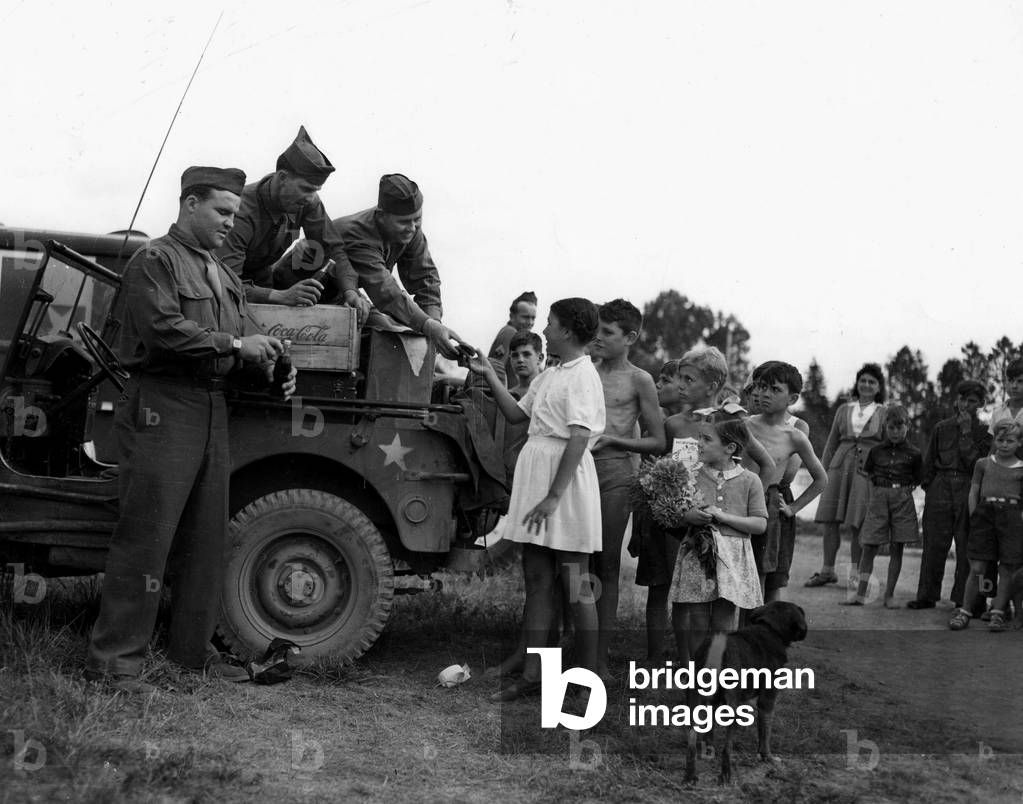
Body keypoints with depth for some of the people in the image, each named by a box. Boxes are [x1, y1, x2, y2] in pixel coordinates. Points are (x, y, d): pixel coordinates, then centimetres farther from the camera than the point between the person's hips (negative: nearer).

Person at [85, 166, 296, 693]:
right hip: (161, 410, -8)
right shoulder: (154, 262, -4)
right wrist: (234, 345, -17)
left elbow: (245, 338, 19)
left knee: (205, 539, 11)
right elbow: (162, 328, -18)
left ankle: (193, 649, 21)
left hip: (212, 409, 8)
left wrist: (272, 366, -2)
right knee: (145, 537, -9)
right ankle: (112, 659, -5)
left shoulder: (223, 276, 21)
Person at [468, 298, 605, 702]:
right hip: (536, 473, 9)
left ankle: (589, 681, 7)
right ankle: (532, 674, 14)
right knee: (536, 581, 9)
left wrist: (554, 496, -24)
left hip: (566, 479, -9)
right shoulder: (548, 376, 15)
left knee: (576, 588, -1)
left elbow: (578, 439, -20)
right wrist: (489, 375, 16)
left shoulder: (583, 377, -12)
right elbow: (516, 414, 22)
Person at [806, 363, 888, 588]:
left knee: (856, 524, -4)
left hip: (867, 470, -3)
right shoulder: (844, 410, 15)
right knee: (830, 521, 0)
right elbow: (831, 443, 17)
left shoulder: (884, 414, 8)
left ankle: (855, 573, 7)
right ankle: (827, 570, 10)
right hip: (840, 466, 3)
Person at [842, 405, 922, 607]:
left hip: (902, 498, -1)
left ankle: (889, 595, 9)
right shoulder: (876, 451, 7)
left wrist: (905, 488, -3)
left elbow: (917, 479, 10)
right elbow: (866, 473, 18)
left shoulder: (914, 454, 3)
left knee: (896, 548, 2)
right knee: (868, 546, -3)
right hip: (878, 498, 1)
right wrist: (878, 482, 6)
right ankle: (861, 593, 1)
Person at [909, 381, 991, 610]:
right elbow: (929, 462, 14)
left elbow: (976, 464, -8)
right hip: (940, 487, 2)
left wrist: (967, 433, -9)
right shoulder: (941, 428, 11)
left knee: (966, 548, 0)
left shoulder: (983, 431, 4)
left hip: (968, 491, -2)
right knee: (934, 546, 3)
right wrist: (928, 487, 7)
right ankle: (927, 596, 10)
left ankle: (965, 599, 7)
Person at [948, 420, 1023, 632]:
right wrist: (973, 519, 2)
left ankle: (997, 613, 9)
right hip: (985, 512, 0)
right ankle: (964, 612, 4)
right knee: (976, 568, -3)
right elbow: (973, 493, 11)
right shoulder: (983, 464, 11)